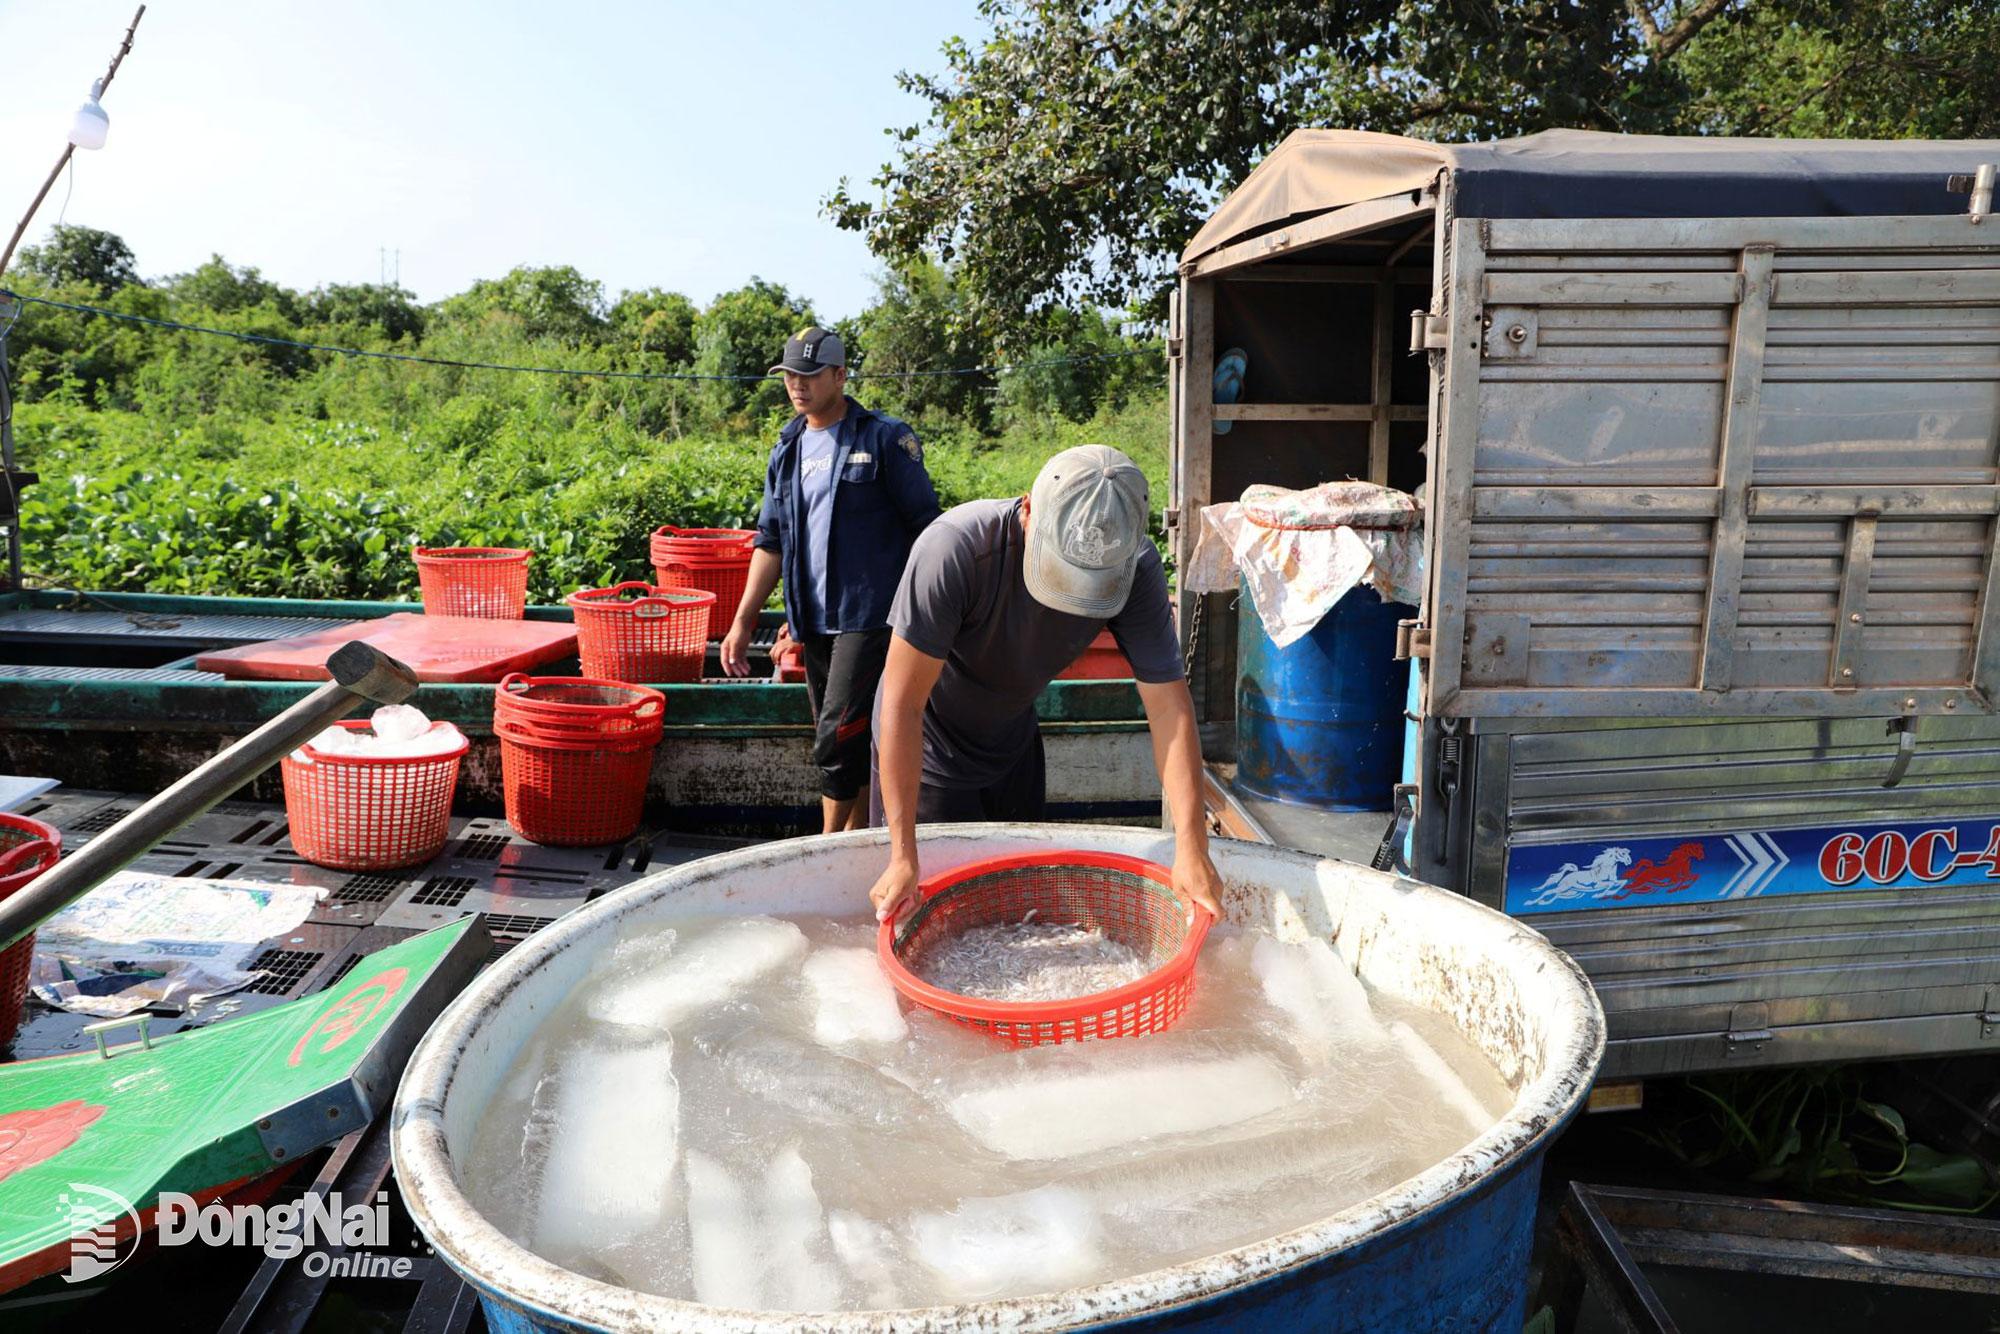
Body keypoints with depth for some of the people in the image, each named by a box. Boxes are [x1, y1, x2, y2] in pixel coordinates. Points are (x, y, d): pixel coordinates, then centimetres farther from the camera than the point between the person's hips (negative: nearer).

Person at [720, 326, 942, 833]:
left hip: (870, 615, -6)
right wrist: (742, 622, 9)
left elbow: (926, 528, -4)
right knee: (850, 743, 13)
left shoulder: (886, 439, -4)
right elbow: (771, 543, 15)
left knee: (838, 738, -12)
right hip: (814, 620, 6)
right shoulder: (787, 451, 14)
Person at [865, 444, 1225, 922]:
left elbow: (1168, 703, -23)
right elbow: (903, 703, -34)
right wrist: (903, 857, -35)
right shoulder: (953, 549, -38)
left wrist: (1192, 848, -31)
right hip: (926, 752, -4)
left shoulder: (1136, 567, -25)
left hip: (1014, 745, 4)